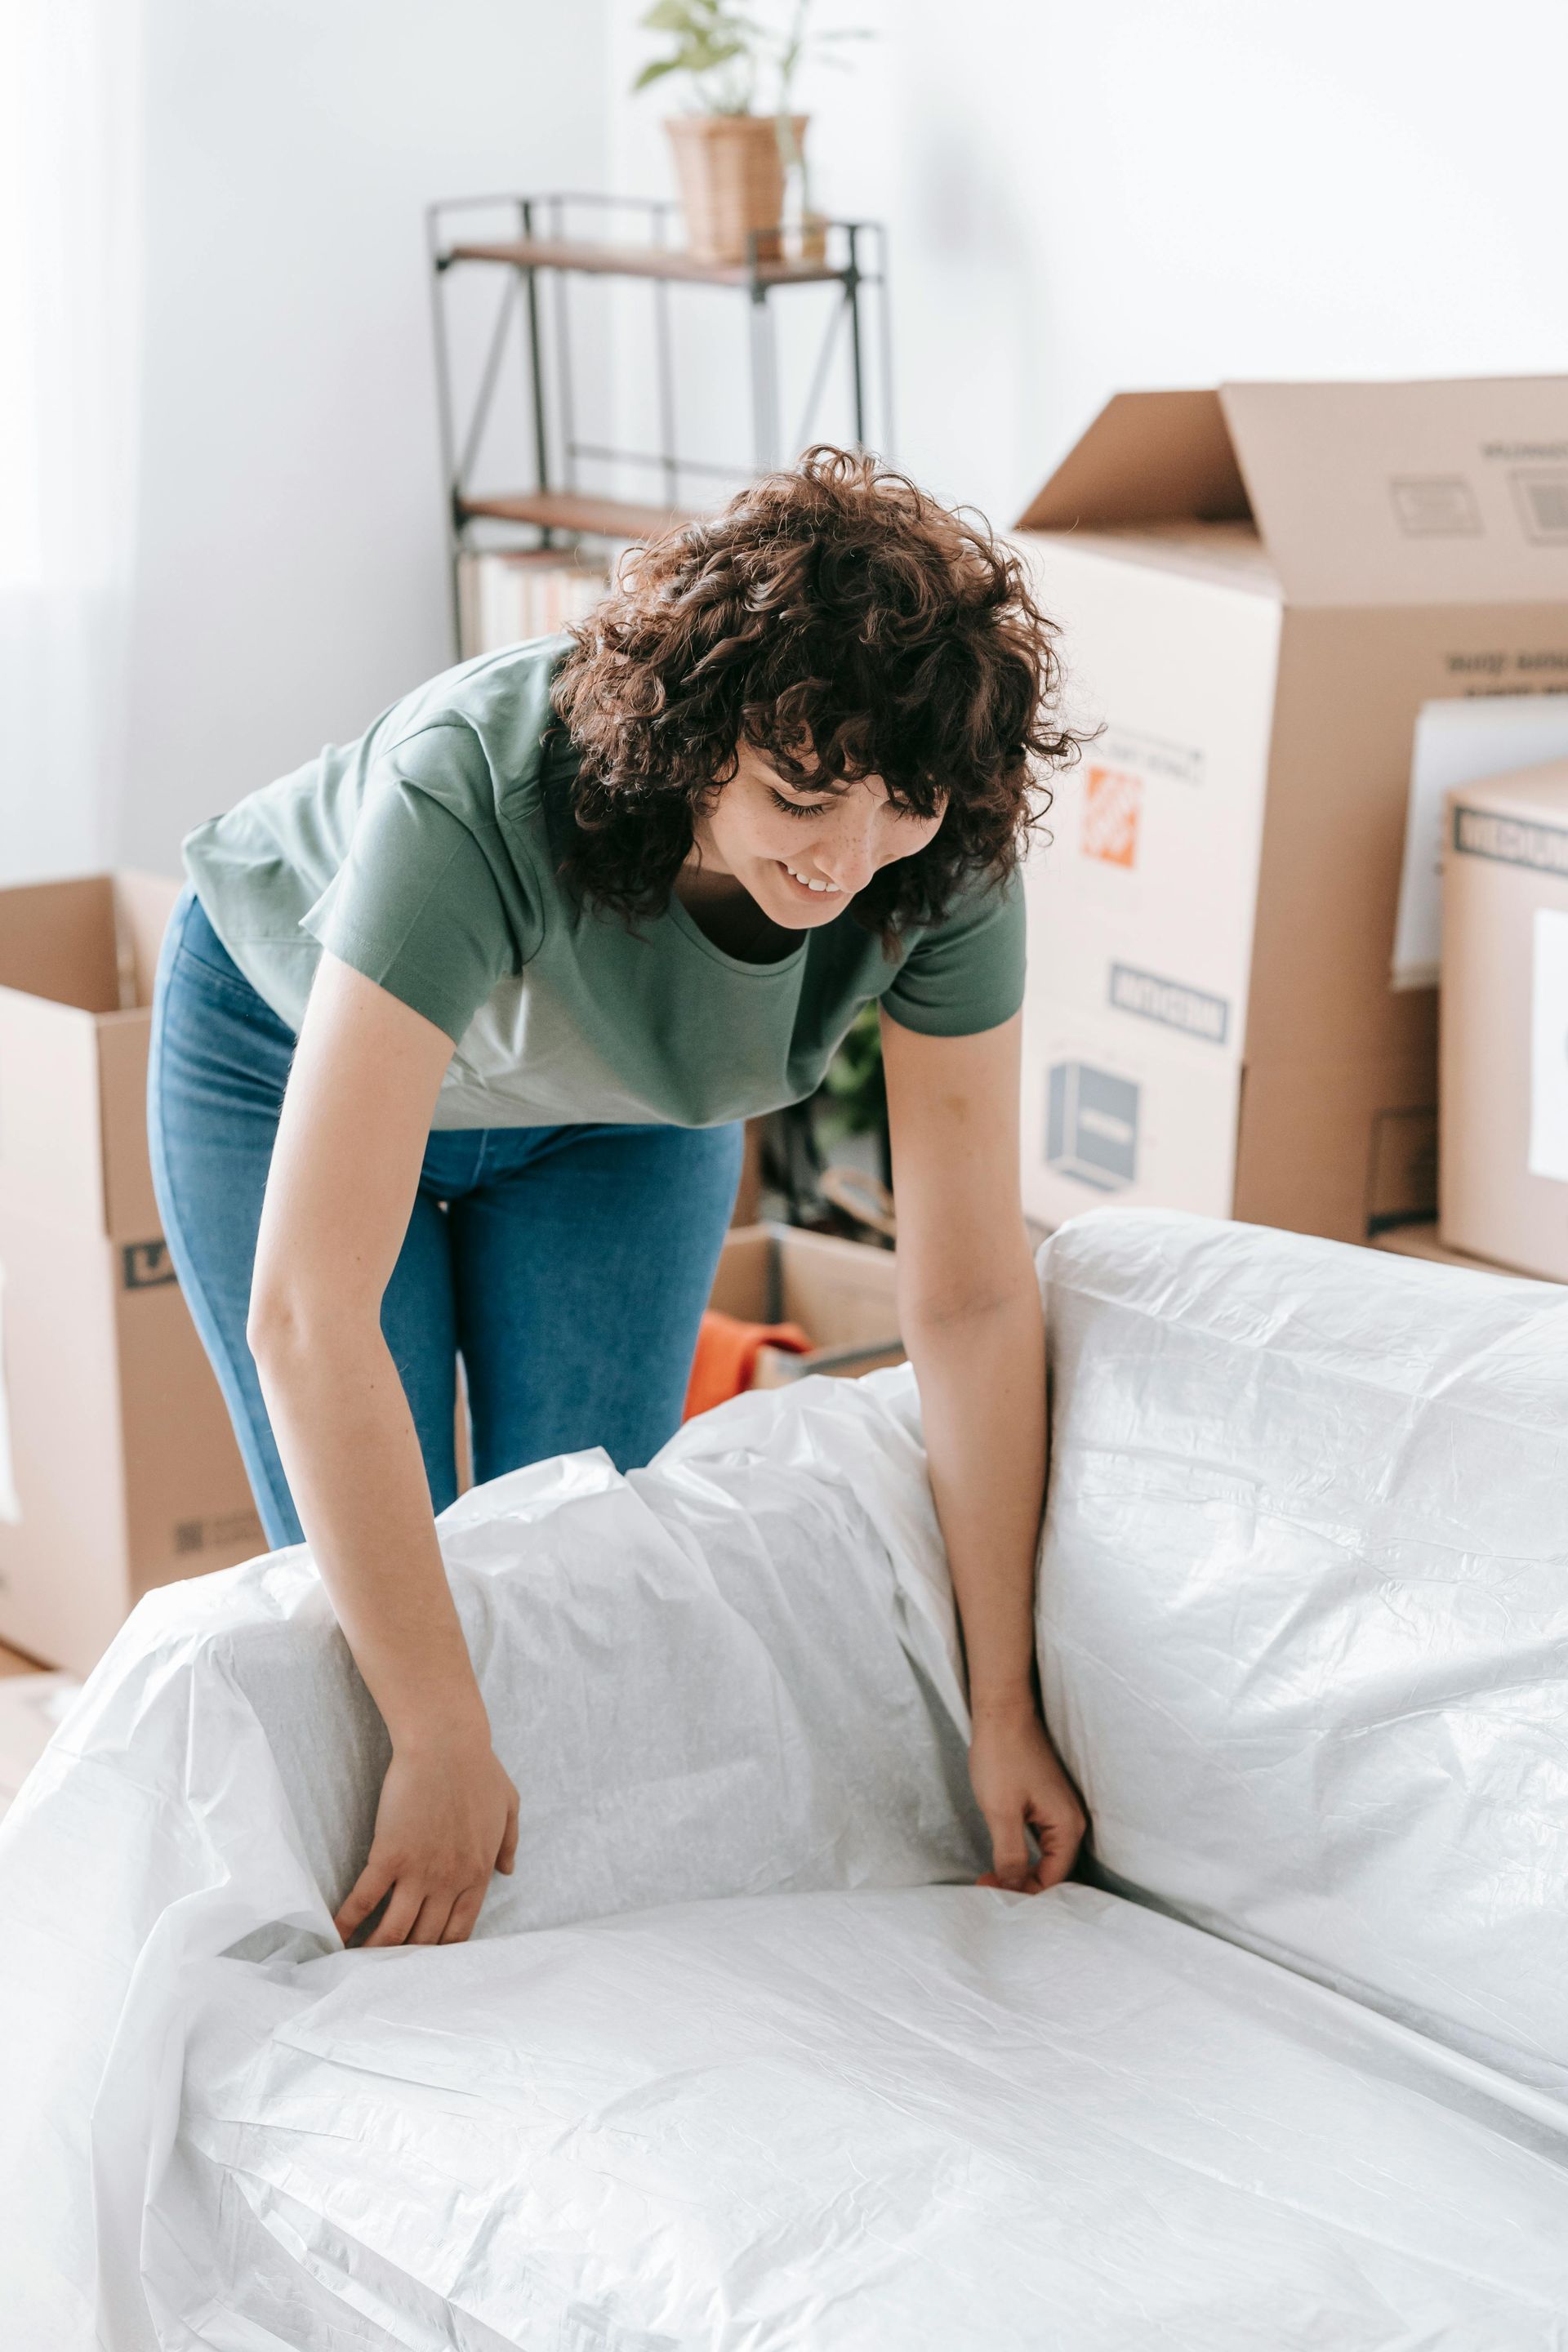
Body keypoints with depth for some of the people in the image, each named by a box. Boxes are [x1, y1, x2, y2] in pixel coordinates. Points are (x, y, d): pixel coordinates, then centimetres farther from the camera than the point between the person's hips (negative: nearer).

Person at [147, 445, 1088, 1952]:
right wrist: (443, 1746, -47)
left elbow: (972, 1300, -24)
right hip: (304, 1050, -3)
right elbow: (310, 1313, -49)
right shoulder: (478, 793, -46)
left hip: (623, 1106, 3)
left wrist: (1005, 1708, -21)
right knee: (365, 1589, -1)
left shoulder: (945, 868, -33)